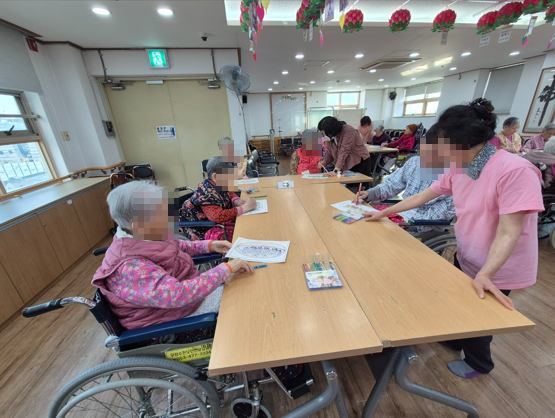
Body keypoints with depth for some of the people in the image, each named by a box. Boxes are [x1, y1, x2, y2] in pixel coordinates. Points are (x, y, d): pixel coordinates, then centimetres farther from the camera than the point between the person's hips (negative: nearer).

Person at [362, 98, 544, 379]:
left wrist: (485, 275, -37)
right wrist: (383, 213, 4)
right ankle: (454, 340, 55)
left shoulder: (515, 171, -30)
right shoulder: (459, 167, -6)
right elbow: (424, 196, 1)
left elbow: (509, 231, -31)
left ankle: (478, 363, 47)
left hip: (497, 269, -6)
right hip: (466, 258, 7)